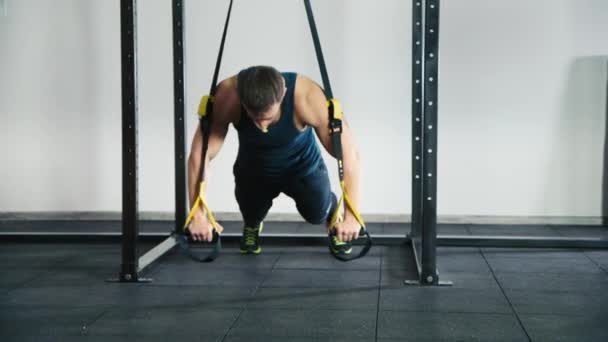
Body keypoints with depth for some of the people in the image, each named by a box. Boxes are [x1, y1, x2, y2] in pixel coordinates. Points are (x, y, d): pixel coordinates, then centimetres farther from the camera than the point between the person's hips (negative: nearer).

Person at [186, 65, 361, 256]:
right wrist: (198, 215, -32)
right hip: (253, 169, 1)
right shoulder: (226, 97, -35)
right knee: (251, 215, -8)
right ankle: (252, 226, 29)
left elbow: (348, 153, -35)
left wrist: (351, 216, -38)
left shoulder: (307, 97, -38)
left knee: (317, 213, -9)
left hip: (303, 167, -1)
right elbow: (199, 154, -29)